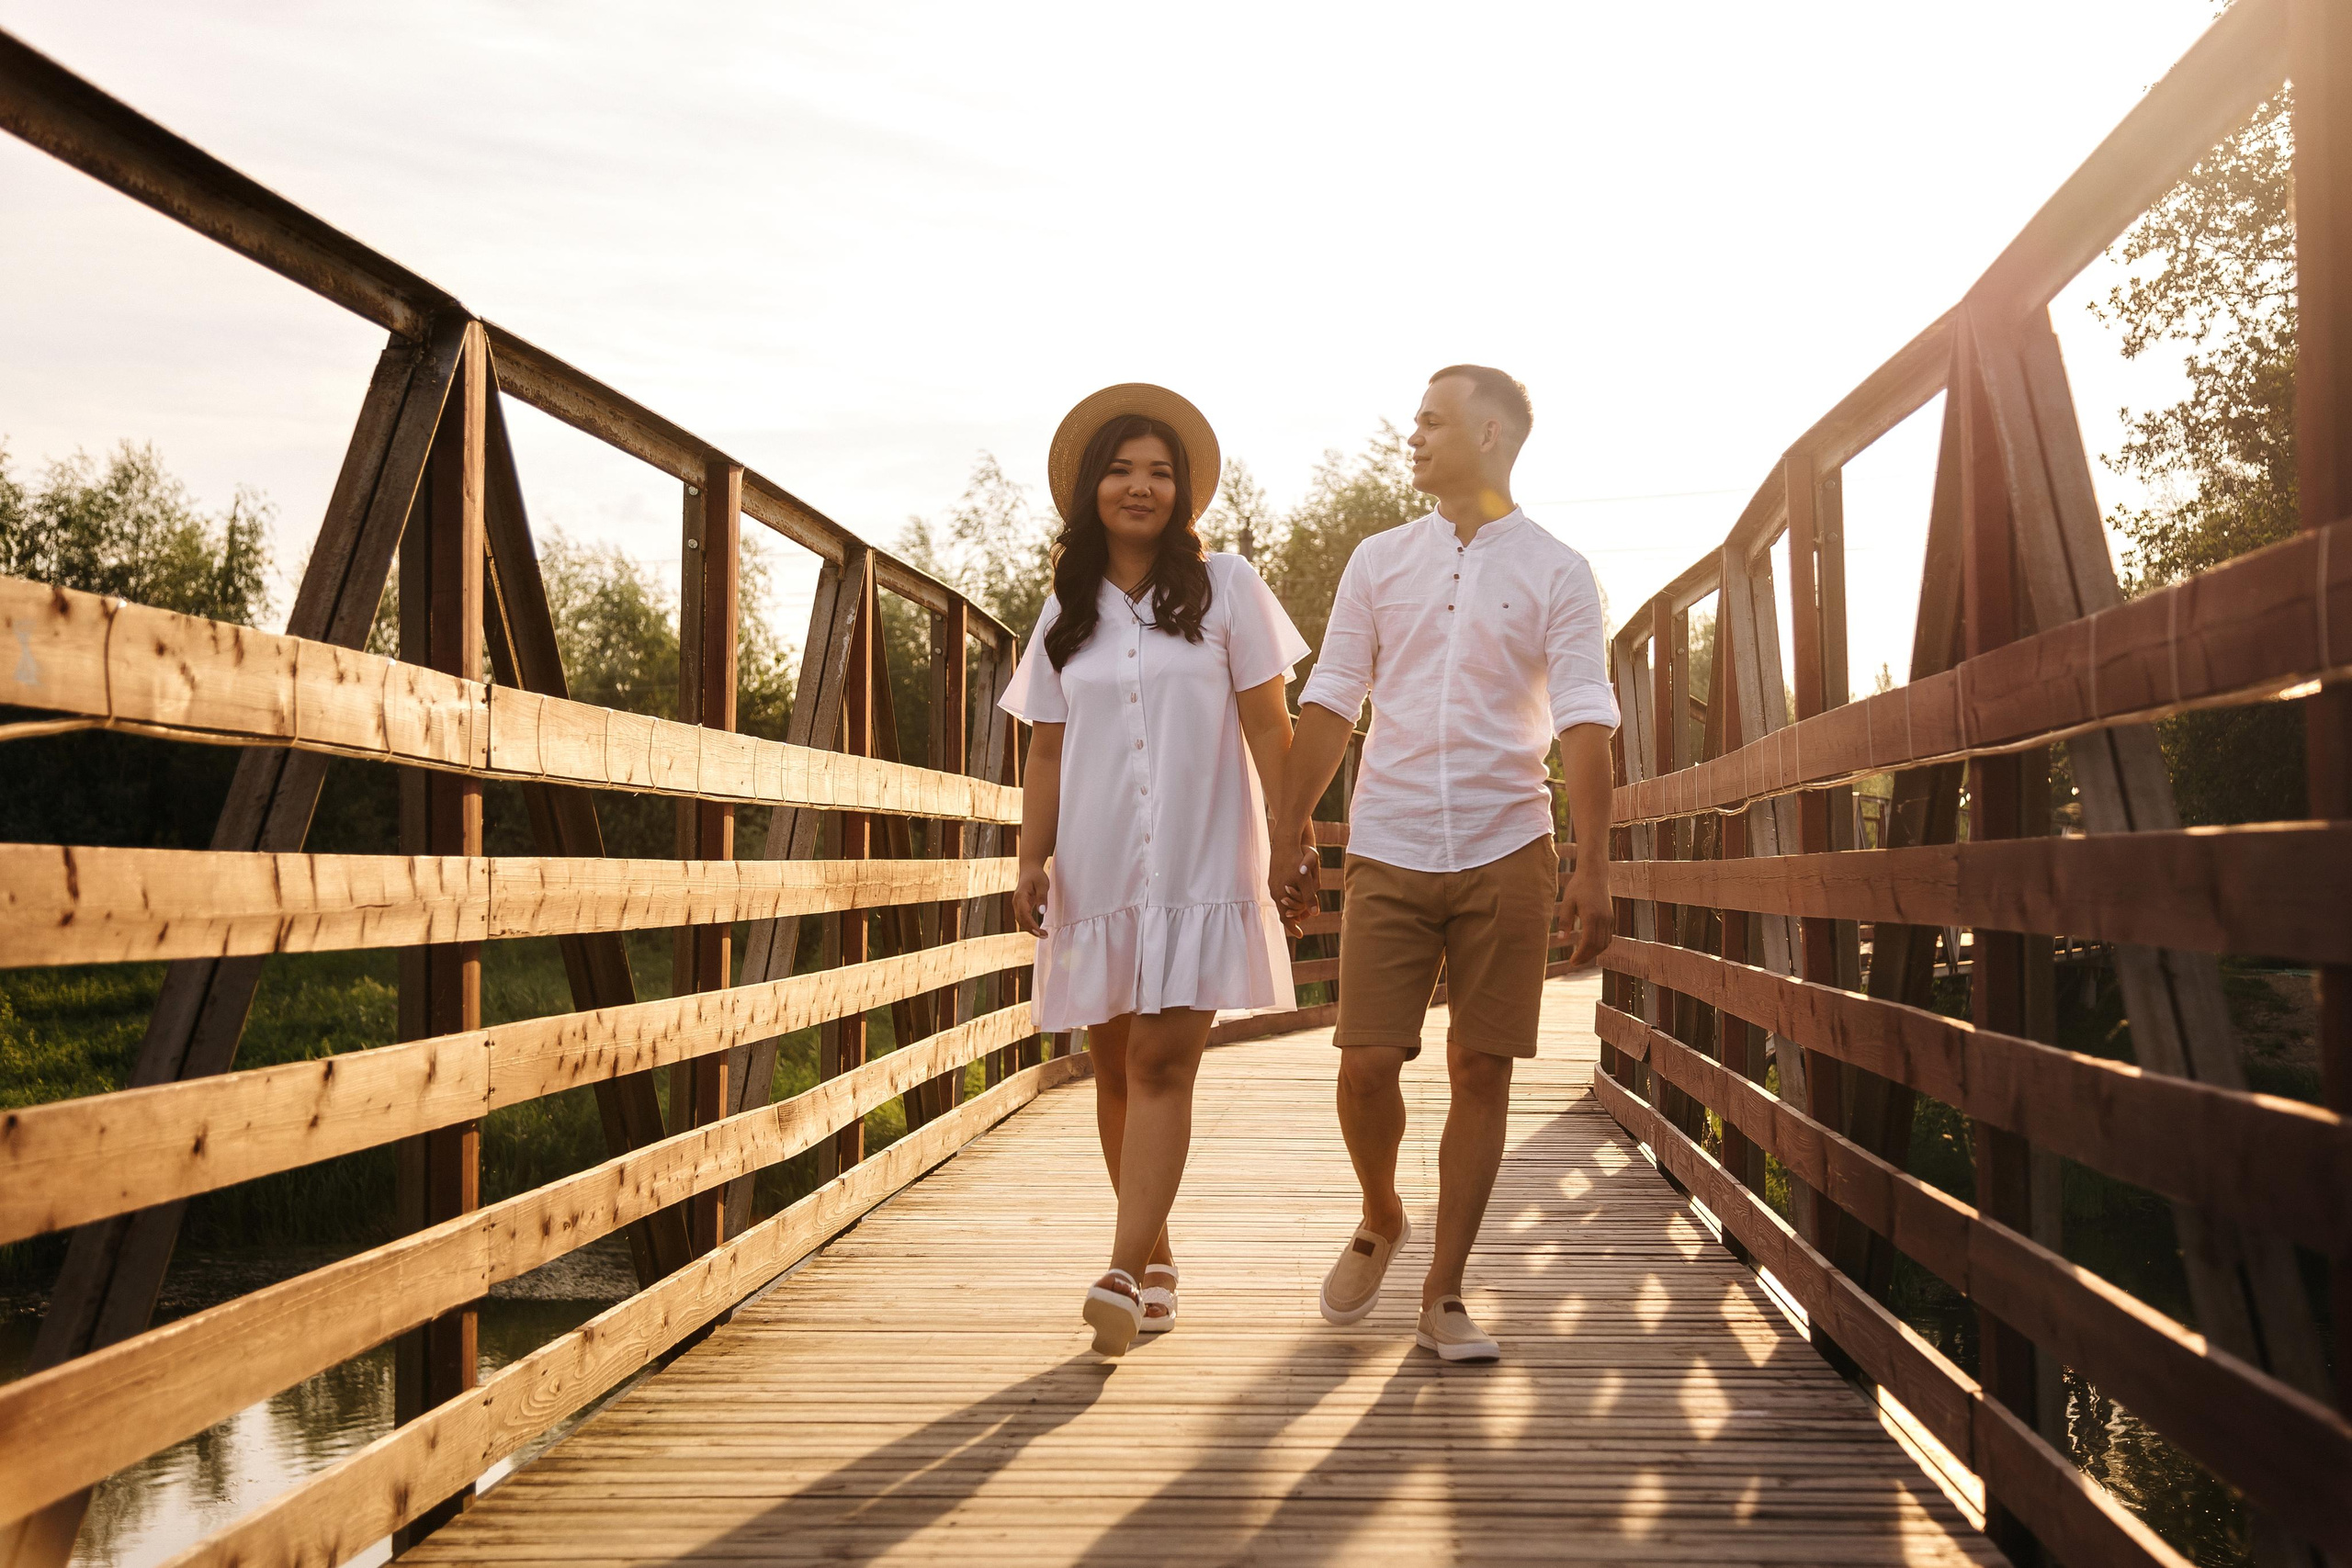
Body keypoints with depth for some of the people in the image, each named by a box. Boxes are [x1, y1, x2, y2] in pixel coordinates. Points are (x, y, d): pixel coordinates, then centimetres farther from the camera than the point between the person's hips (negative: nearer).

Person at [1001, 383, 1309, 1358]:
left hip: (1198, 865, -4)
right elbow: (1048, 749, 11)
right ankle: (1156, 1256, 21)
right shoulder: (1068, 610, 12)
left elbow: (1269, 727, 1)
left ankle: (1123, 1272, -16)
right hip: (1097, 867, 4)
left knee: (1161, 1064, -12)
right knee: (1115, 1067, 7)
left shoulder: (1224, 587, 3)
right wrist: (1031, 862, 1)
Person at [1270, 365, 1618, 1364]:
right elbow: (1329, 703, 12)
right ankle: (1380, 1222, 24)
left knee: (1481, 1071, 1)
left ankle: (1444, 1296, 12)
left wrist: (1592, 866, -10)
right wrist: (1291, 831, 7)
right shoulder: (1379, 561, 11)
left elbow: (1583, 723, -2)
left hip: (1505, 851, -1)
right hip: (1390, 850, 1)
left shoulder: (1555, 574, 4)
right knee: (1366, 1063, -6)